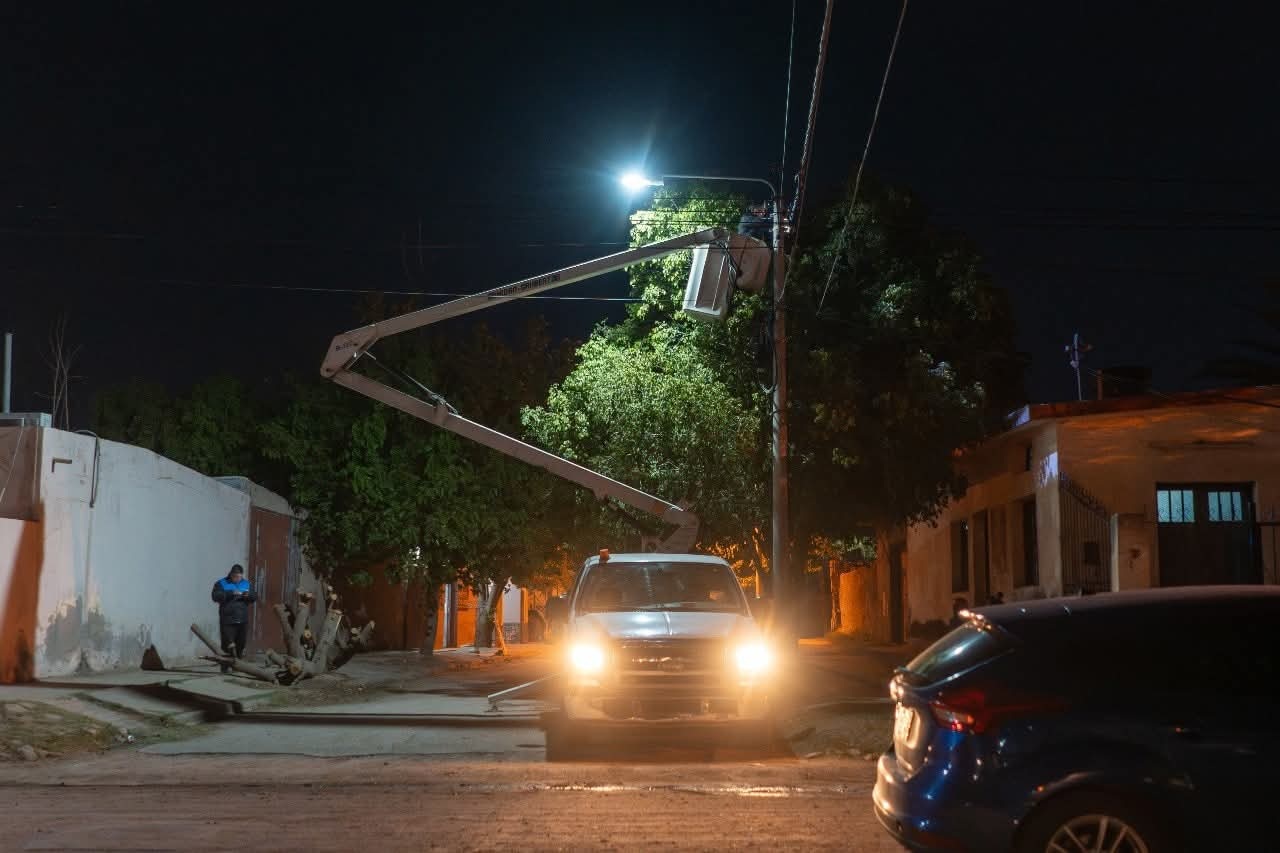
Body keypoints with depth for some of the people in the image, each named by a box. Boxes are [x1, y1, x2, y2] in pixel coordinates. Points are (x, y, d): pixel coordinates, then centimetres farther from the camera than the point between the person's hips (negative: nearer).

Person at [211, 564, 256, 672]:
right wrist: (231, 593, -23)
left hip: (243, 620, 5)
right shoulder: (221, 583, 0)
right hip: (227, 620, -4)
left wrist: (248, 595, -10)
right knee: (228, 645, -8)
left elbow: (255, 597, 13)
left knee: (241, 644, 7)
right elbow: (216, 596, -15)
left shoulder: (246, 583, 14)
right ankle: (226, 666, -3)